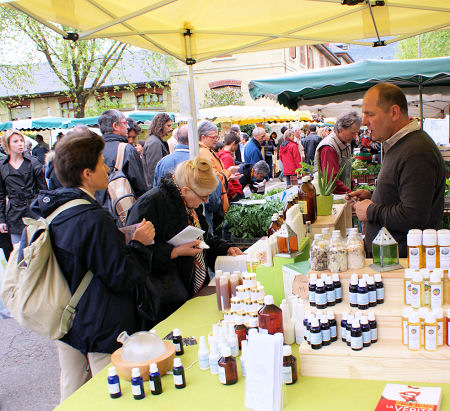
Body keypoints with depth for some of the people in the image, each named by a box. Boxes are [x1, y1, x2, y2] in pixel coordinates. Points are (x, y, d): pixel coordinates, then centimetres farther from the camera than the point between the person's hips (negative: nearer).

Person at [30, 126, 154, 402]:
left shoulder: (51, 210, 0)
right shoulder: (94, 219, -27)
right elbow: (121, 277, -23)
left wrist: (121, 241, 11)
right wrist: (140, 243, -9)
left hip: (66, 324, 9)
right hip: (102, 332, -8)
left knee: (72, 395, 24)